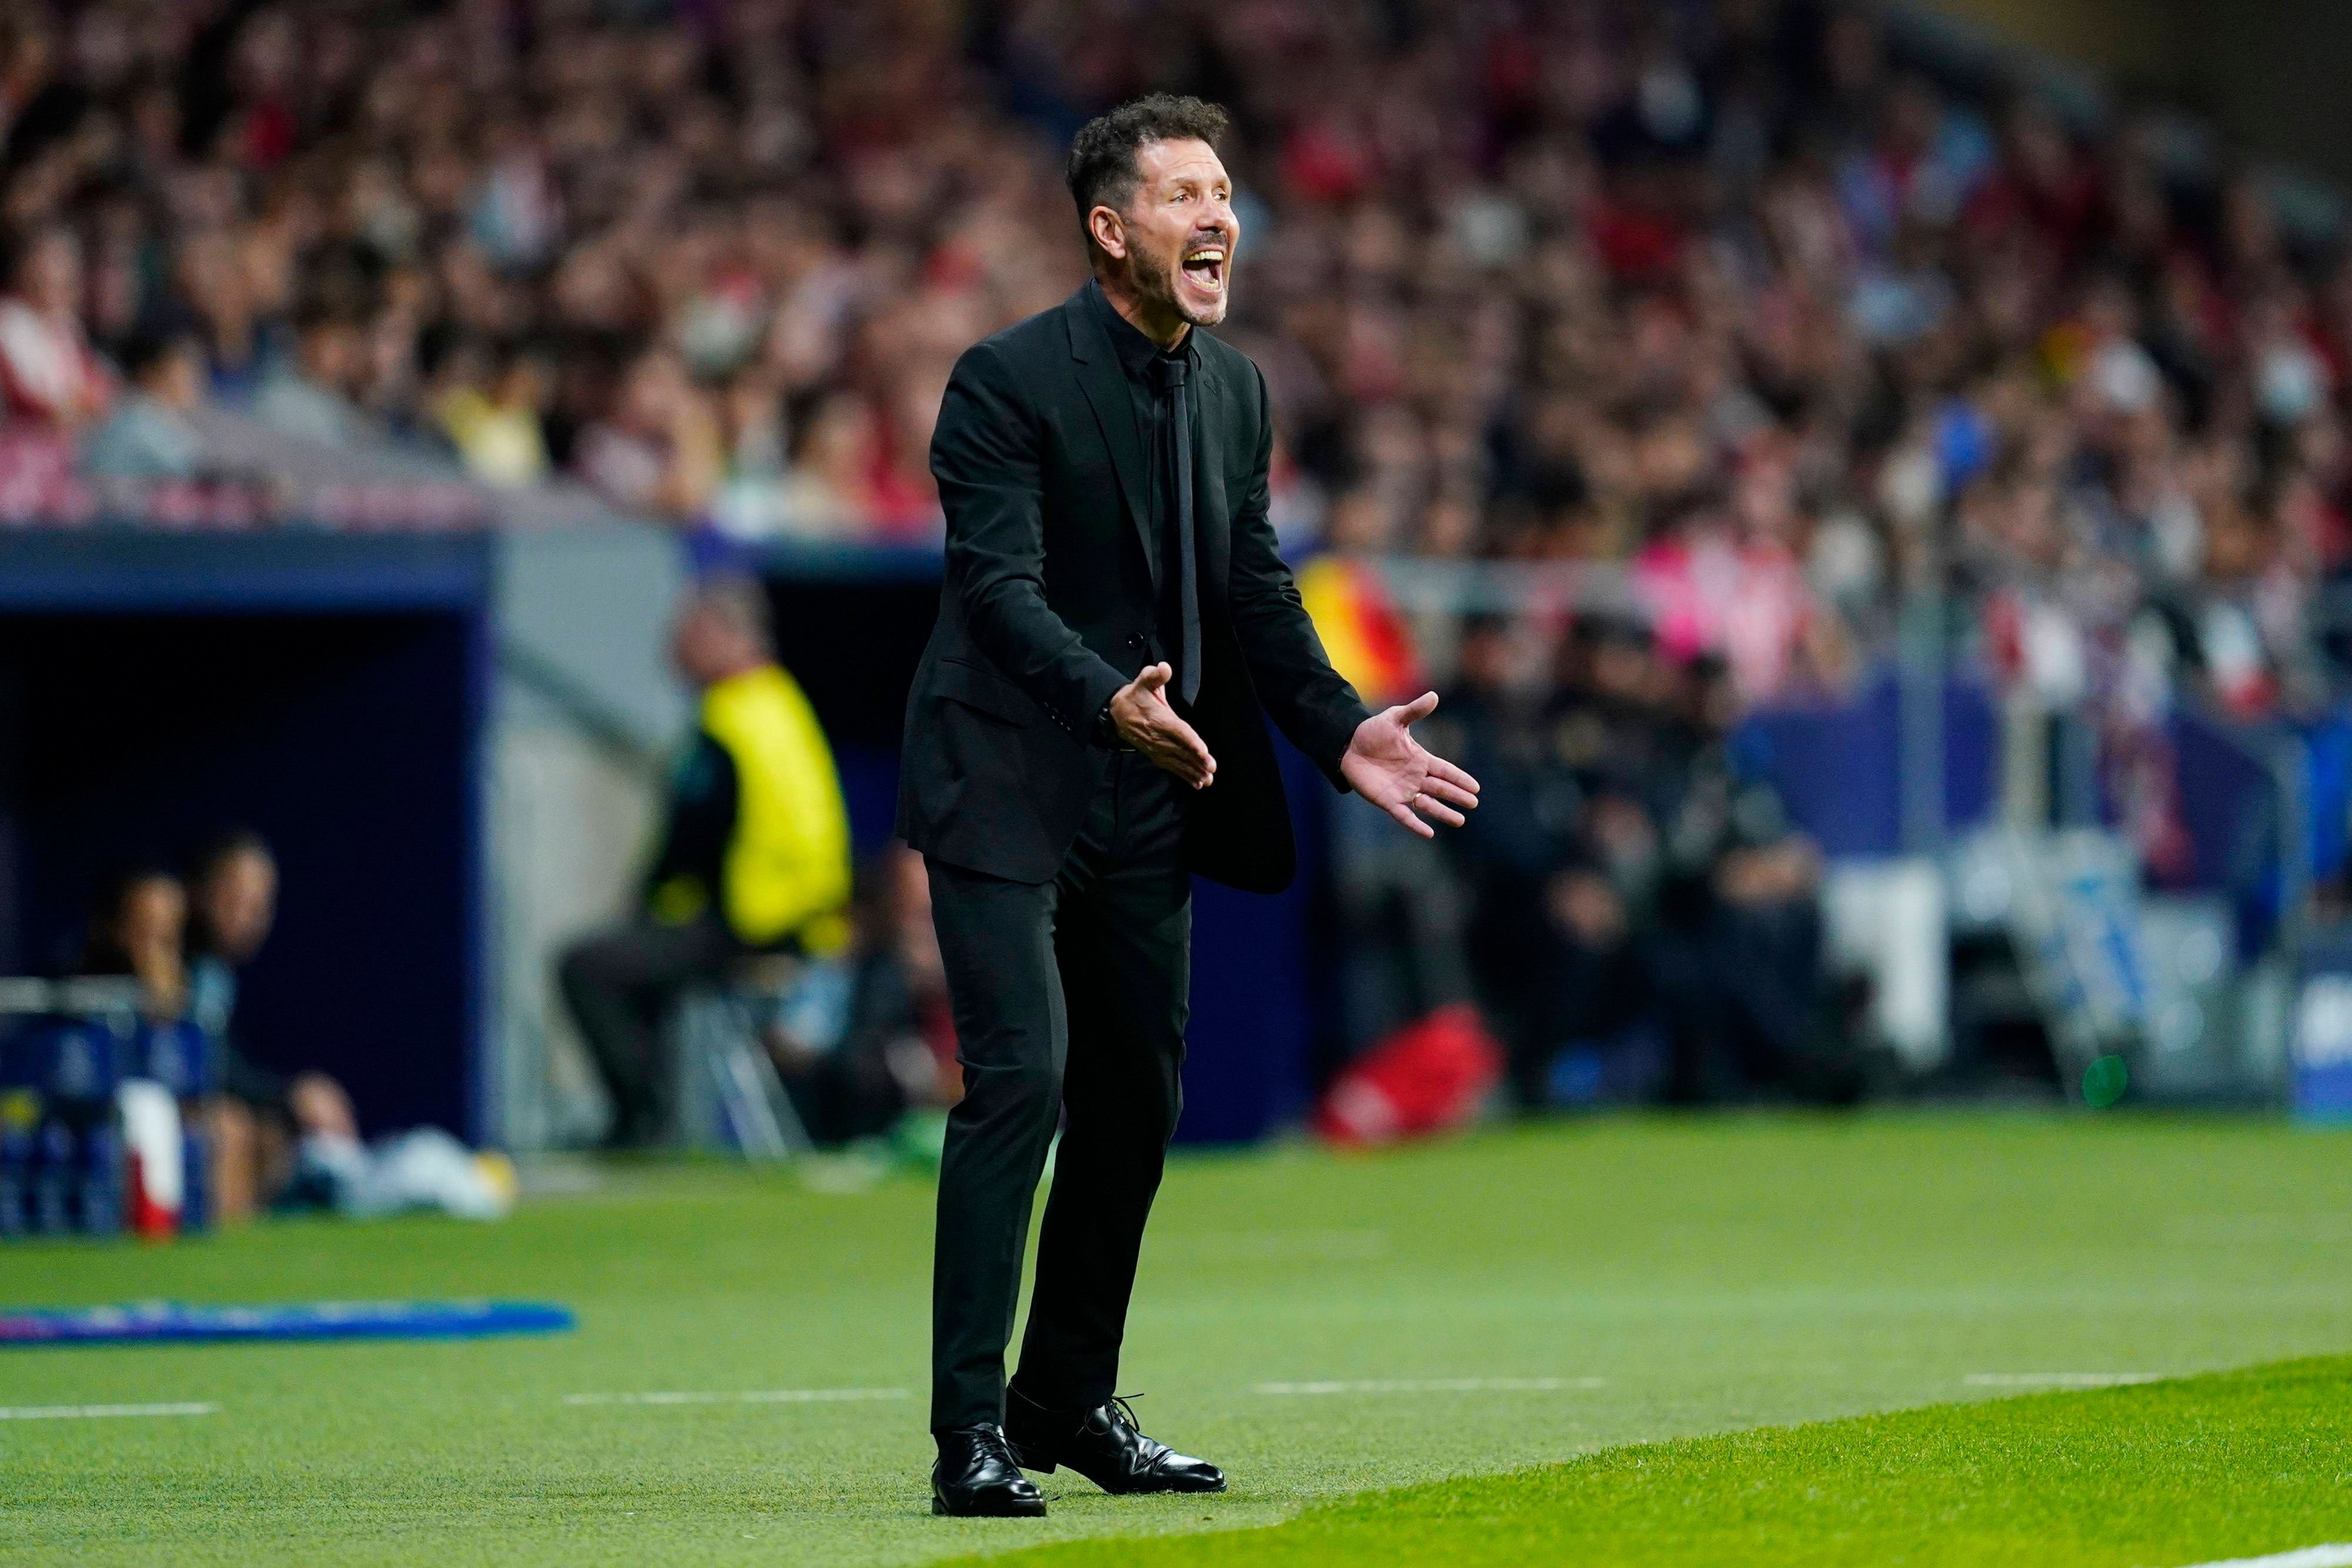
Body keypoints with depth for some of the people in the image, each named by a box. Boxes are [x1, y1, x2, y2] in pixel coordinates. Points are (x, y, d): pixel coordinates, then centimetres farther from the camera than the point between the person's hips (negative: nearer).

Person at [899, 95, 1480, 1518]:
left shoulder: (1237, 393, 9)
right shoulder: (1010, 379, -14)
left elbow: (1258, 591, 13)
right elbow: (999, 583, -21)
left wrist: (1344, 731, -1)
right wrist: (1110, 698, -37)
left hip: (1146, 800, 7)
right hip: (1007, 787, -7)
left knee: (1139, 1099, 11)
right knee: (1021, 1078, -16)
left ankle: (1072, 1401, 25)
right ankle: (972, 1434, -15)